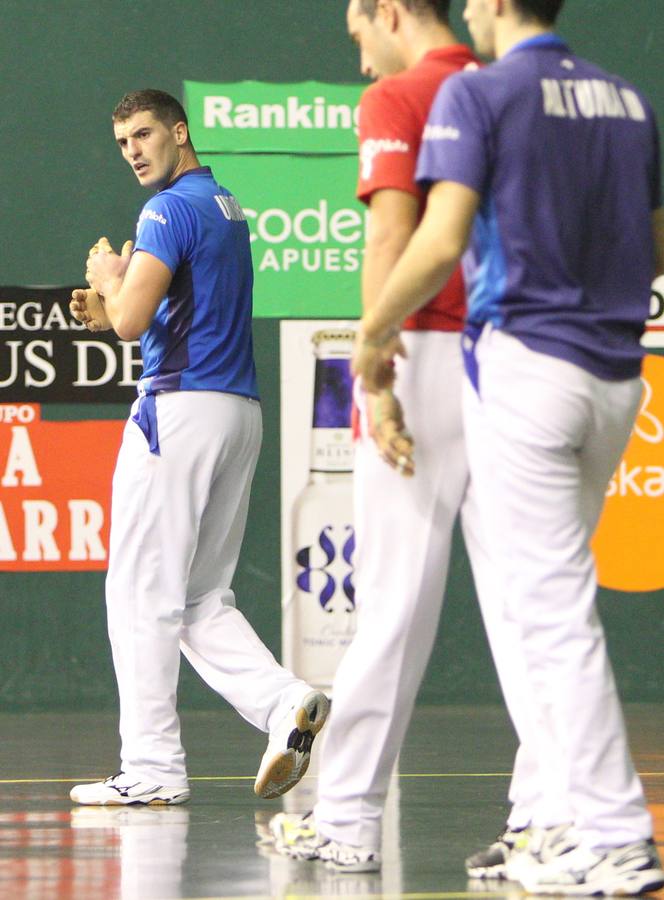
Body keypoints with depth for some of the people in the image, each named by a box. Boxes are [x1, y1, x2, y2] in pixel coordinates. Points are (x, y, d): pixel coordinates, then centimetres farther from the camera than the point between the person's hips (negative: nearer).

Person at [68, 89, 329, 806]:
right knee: (203, 599, 13)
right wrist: (111, 310, 17)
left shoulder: (171, 209, -11)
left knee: (142, 593, -3)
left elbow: (133, 320, -20)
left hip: (179, 408, -9)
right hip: (240, 410, 9)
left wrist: (111, 278, 0)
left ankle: (151, 769, -2)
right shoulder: (227, 208, 19)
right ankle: (285, 703, -7)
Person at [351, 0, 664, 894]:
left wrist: (373, 332, -3)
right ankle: (575, 812, 17)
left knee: (553, 606, -5)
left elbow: (442, 240, -16)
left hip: (525, 361, -7)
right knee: (555, 597, 18)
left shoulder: (478, 93, -7)